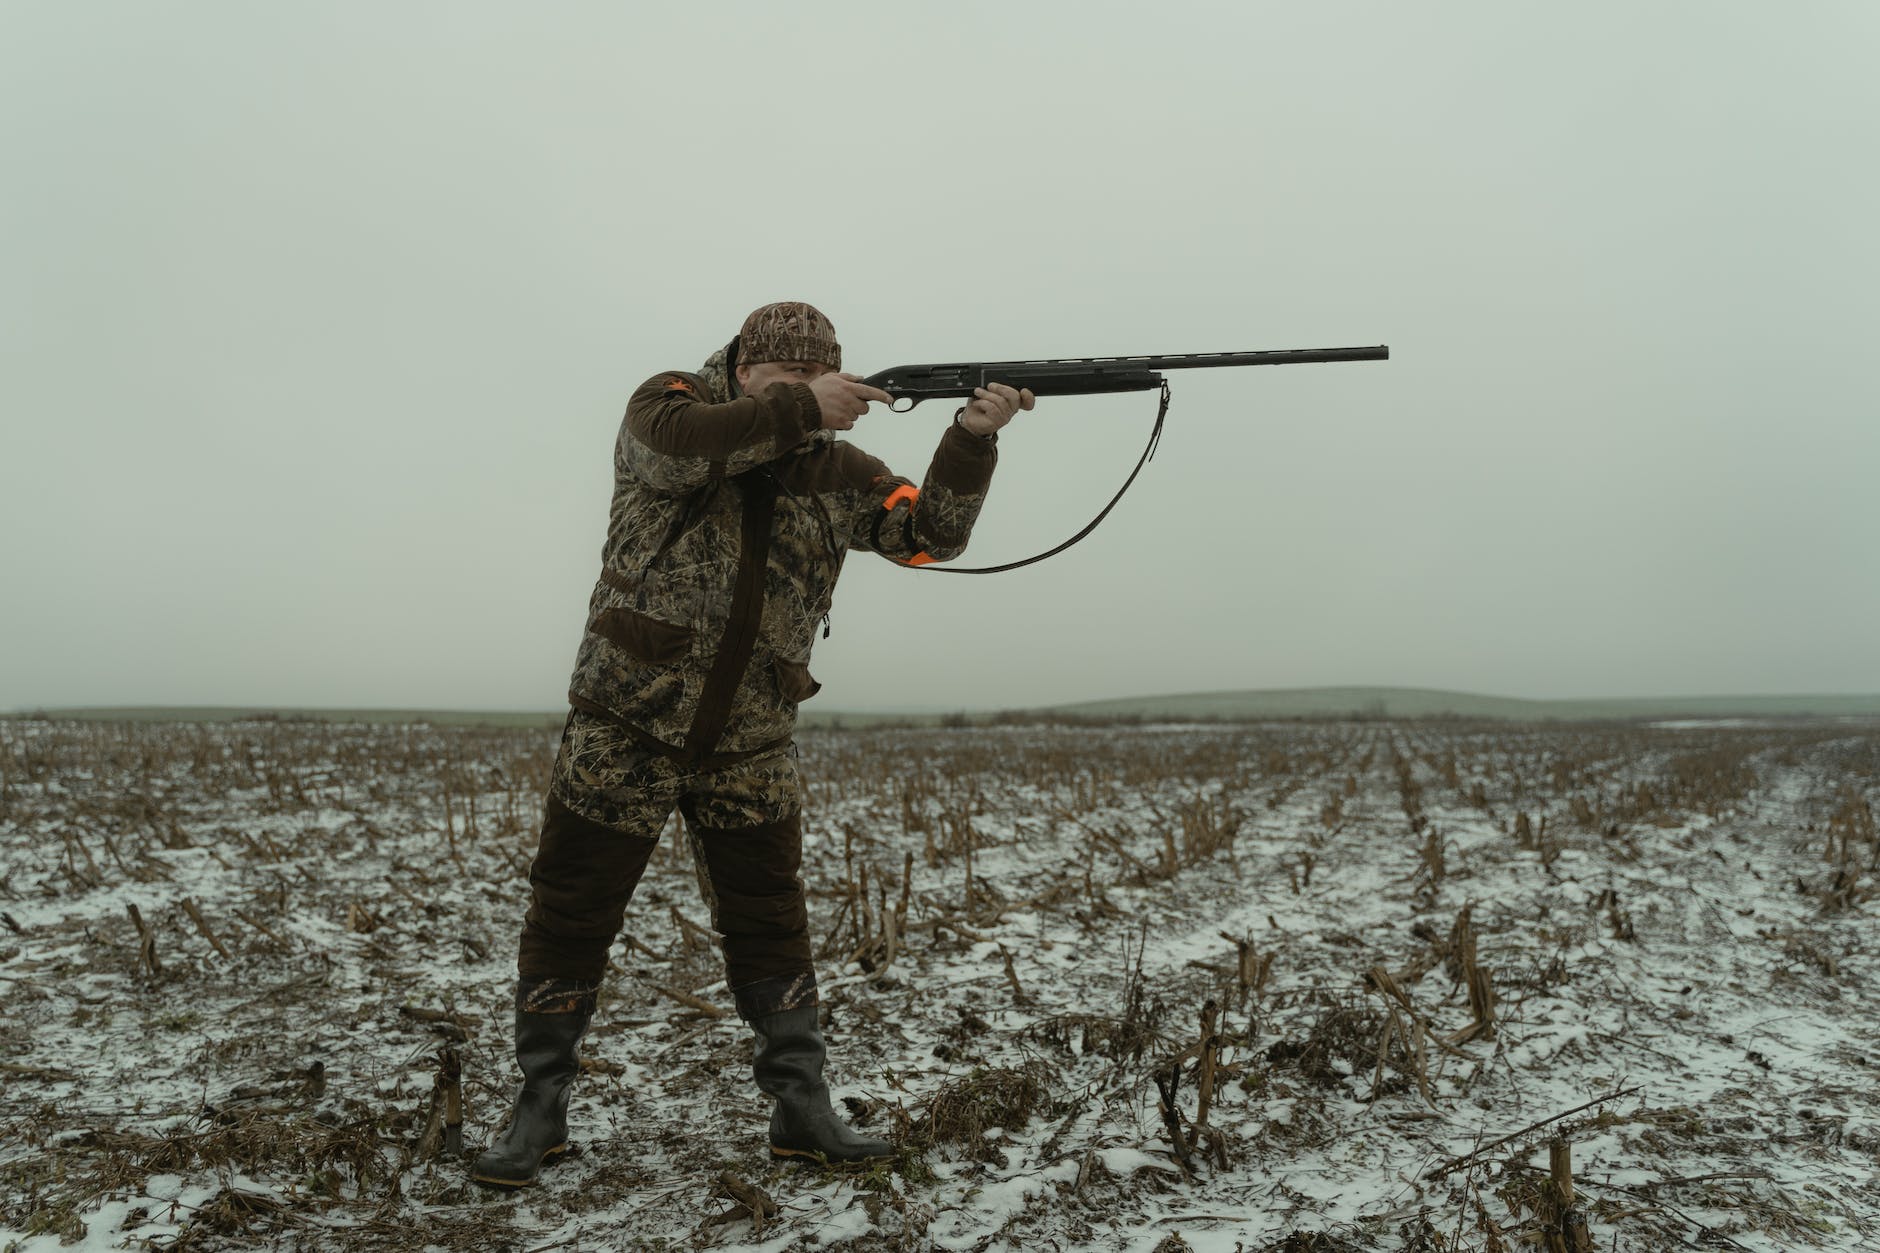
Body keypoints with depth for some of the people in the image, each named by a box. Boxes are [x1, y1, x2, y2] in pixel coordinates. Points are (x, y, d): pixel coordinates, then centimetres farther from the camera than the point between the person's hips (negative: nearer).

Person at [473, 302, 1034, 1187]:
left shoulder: (834, 471, 7)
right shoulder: (672, 401, -2)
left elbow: (930, 533, -1)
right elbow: (679, 445, -26)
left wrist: (971, 436, -14)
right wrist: (799, 407, -24)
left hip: (749, 748, 3)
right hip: (625, 725, -3)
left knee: (771, 924, 7)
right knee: (570, 916, 4)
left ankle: (801, 1110, 19)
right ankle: (539, 1110, 20)